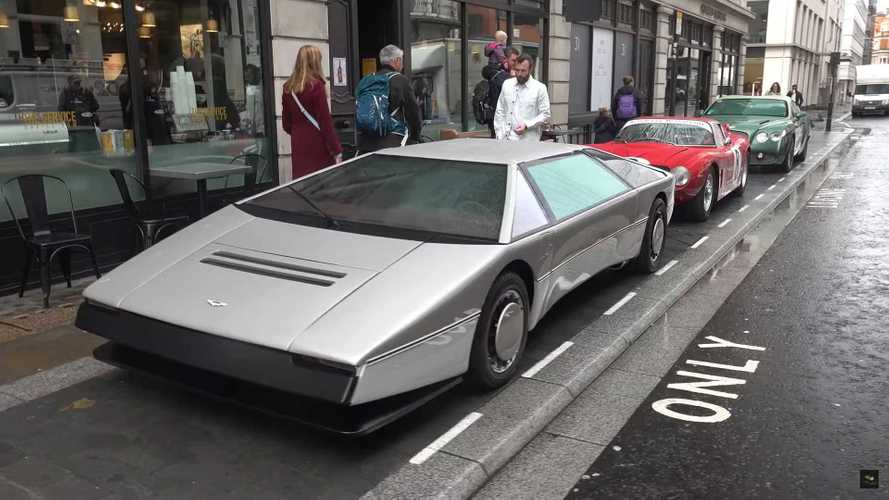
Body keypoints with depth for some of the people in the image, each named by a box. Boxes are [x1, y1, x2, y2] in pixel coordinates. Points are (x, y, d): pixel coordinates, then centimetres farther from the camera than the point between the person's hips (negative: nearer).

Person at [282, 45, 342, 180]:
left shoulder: (288, 88, 8)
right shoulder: (316, 85, -10)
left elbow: (286, 124, 13)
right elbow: (325, 121, -12)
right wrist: (336, 150, -9)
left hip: (298, 147, 6)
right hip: (317, 147, -6)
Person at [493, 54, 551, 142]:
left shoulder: (540, 88, 1)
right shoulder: (507, 84, 10)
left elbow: (545, 114, 1)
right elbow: (499, 112, 11)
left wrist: (527, 125, -13)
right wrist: (500, 137, 3)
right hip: (507, 139, 2)